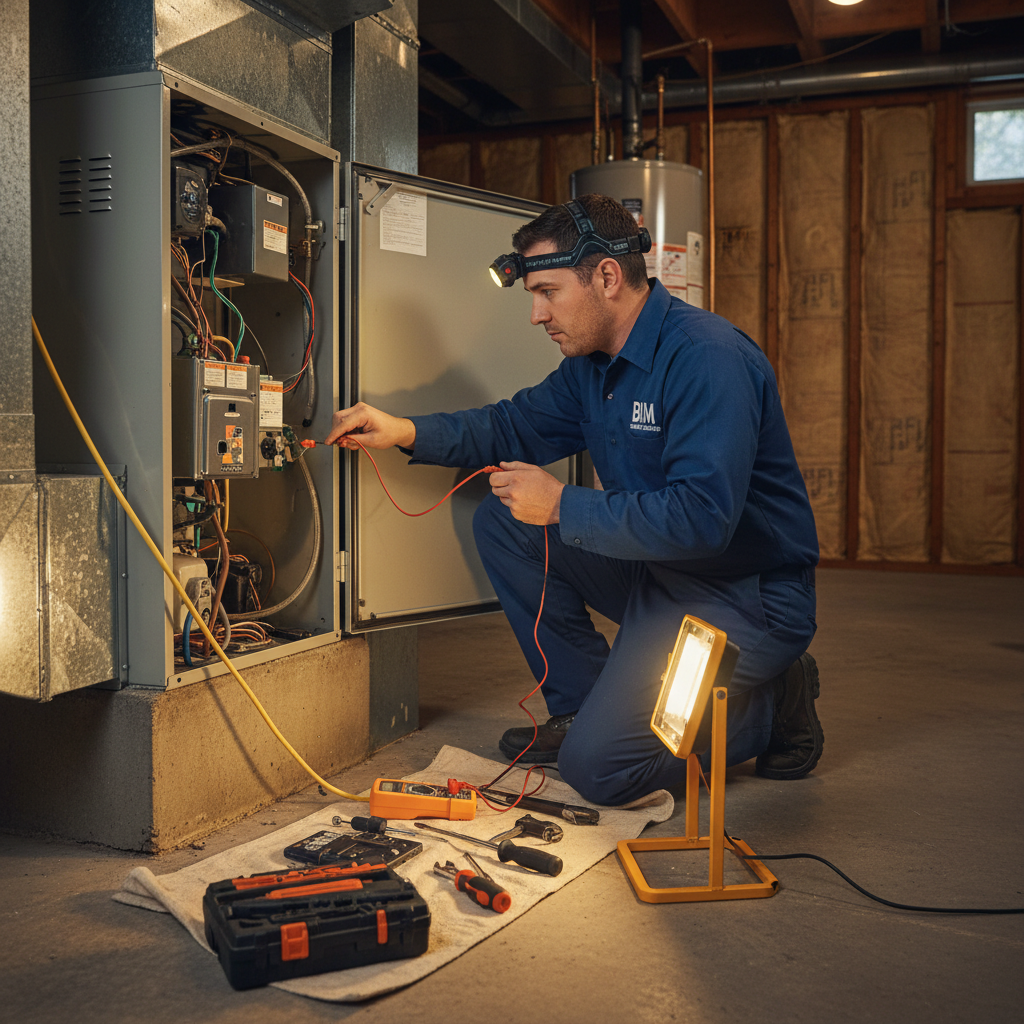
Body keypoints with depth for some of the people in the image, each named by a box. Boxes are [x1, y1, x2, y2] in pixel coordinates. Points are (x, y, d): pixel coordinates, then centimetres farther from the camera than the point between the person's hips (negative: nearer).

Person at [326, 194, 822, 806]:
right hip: (657, 571, 9)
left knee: (596, 766, -16)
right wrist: (405, 431, 0)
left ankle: (772, 704, 6)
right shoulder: (595, 361, 6)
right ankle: (584, 706, 9)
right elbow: (518, 426, 15)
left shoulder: (708, 357, -24)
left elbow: (702, 518, -31)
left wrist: (563, 508, -23)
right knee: (502, 522, 2)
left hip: (746, 597, -9)